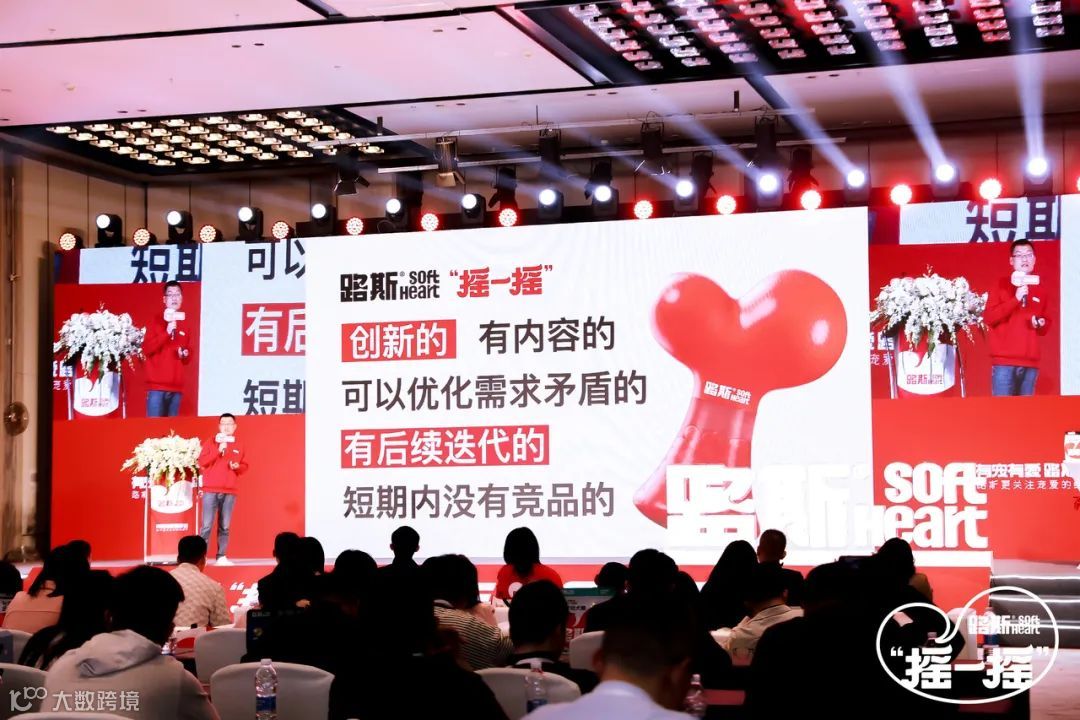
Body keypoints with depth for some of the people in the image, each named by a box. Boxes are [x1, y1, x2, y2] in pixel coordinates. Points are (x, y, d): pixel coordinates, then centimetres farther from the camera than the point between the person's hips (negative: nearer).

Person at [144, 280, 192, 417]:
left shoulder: (184, 325, 16)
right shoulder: (156, 321, 4)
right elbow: (146, 349, -7)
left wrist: (185, 355, 0)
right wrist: (166, 332, -14)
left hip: (176, 387, 4)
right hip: (157, 386, -4)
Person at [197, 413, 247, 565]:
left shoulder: (239, 447, 14)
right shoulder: (210, 443, 6)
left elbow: (245, 466, 16)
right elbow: (202, 462, -5)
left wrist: (238, 467, -6)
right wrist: (218, 450, -13)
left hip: (230, 492, 3)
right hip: (211, 490, -2)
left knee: (225, 527, 0)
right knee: (207, 526, -7)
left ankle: (221, 557, 1)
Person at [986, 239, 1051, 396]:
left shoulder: (1040, 292, 18)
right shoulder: (1002, 286, 6)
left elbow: (1046, 327, 24)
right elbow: (988, 317, -6)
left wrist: (1041, 324, 0)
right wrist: (1015, 299, -12)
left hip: (1030, 363, 4)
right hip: (1004, 362, -4)